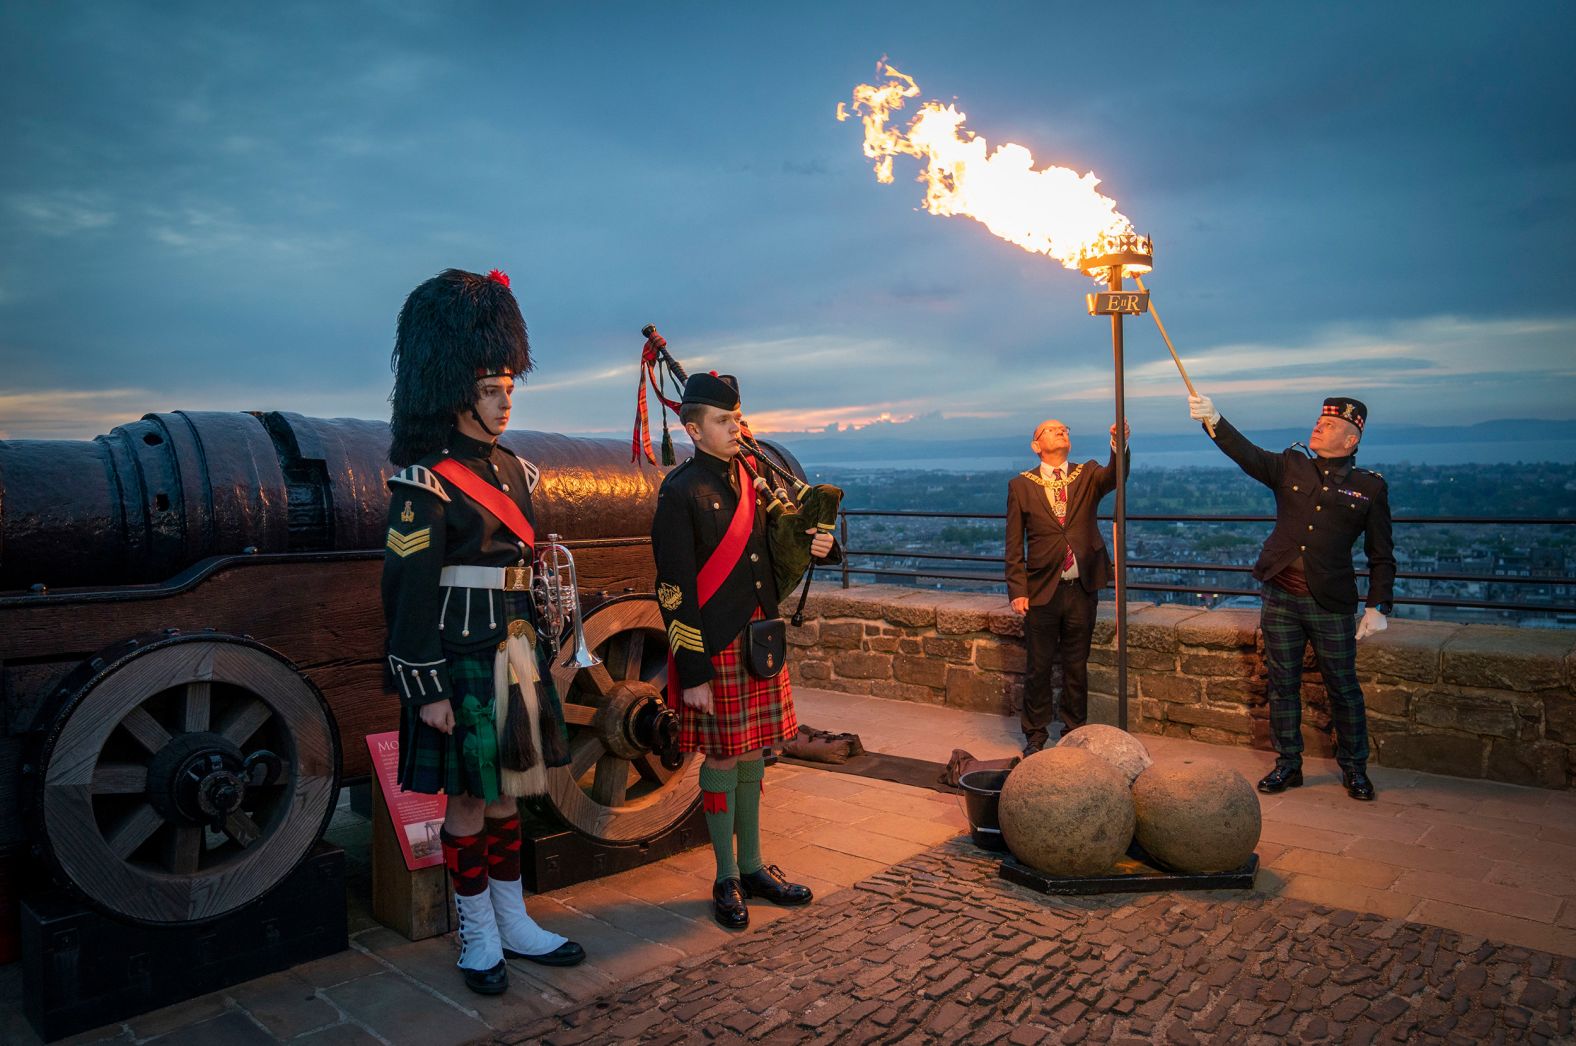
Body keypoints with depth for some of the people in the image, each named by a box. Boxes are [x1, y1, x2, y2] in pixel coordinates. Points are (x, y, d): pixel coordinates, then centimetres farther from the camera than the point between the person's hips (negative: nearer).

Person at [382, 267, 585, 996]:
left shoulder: (513, 470, 11)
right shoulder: (425, 479, -12)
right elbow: (407, 591, -15)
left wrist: (542, 656, 17)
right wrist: (427, 689, -16)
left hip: (516, 656, 7)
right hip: (462, 663, -7)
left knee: (505, 793, 16)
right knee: (469, 801, 6)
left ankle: (515, 923, 29)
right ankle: (479, 937, 22)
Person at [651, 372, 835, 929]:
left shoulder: (754, 479, 8)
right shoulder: (680, 493, -12)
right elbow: (675, 590, -15)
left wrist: (813, 545, -4)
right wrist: (692, 673, -16)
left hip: (761, 637, 7)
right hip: (715, 649, -6)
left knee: (753, 752, 16)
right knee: (722, 758, 5)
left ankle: (753, 865, 31)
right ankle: (727, 879, 21)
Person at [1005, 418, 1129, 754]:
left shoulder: (1088, 475, 6)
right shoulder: (1021, 486, 1)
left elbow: (1115, 476, -17)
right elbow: (1014, 545, 0)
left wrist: (1120, 447, -37)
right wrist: (1018, 590, -7)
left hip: (1082, 590, 1)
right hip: (1042, 589, -1)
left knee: (1076, 665, 12)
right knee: (1040, 667, 7)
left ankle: (1075, 732, 26)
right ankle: (1036, 735, 23)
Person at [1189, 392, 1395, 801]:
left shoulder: (1370, 487, 1)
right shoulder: (1290, 467, 5)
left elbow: (1381, 556, 3)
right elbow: (1246, 453, -12)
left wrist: (1378, 607, -4)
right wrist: (1213, 420, -28)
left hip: (1331, 604, -2)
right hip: (1280, 598, 2)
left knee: (1343, 688, 7)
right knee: (1283, 685, 10)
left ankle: (1354, 769, 25)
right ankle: (1287, 765, 23)